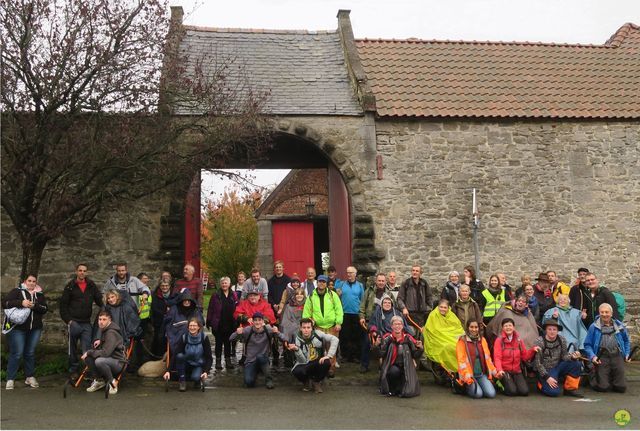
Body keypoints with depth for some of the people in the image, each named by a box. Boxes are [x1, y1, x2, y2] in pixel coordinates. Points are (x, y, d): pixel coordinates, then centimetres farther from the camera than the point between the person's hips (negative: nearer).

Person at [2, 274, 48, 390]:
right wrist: (21, 303, -20)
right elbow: (5, 303, -9)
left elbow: (45, 309, 3)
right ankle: (10, 379, 4)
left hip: (35, 329, 3)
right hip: (18, 328, -3)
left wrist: (34, 306, -16)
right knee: (16, 353, -6)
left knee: (30, 353, 9)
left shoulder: (40, 294, 12)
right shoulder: (17, 291, 2)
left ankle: (30, 377, 20)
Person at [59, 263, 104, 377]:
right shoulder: (70, 286, -1)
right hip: (73, 322, -1)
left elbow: (99, 300, 8)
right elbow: (63, 304, 0)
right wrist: (68, 320, -6)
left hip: (86, 323, 1)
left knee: (87, 349, -2)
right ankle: (73, 370, 20)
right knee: (73, 348, 9)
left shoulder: (91, 286, 5)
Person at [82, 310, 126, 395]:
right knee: (87, 356, -5)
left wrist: (89, 352, -18)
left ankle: (112, 382, -14)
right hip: (109, 359, 9)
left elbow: (105, 353, -27)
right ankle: (99, 380, 6)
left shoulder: (111, 333, -21)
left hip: (118, 362, -9)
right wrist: (100, 341, 10)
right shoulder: (104, 329, 9)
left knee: (99, 361, -36)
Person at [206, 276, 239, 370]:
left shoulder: (234, 295, 4)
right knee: (219, 342, 7)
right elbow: (210, 309, -3)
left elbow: (237, 309, 3)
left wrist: (236, 323, -2)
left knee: (228, 342, 11)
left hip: (230, 324, 2)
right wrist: (209, 322, -8)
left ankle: (228, 360, 19)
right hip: (218, 324, -2)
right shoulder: (216, 296, -1)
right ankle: (218, 361, 14)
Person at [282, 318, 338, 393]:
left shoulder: (317, 334, -13)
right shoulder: (297, 340, -15)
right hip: (305, 365, -1)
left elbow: (334, 339, -16)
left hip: (319, 362, 1)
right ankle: (307, 381, 6)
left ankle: (316, 381, -1)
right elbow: (303, 361, -19)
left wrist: (329, 355, -25)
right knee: (296, 372, -32)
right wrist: (296, 349, -36)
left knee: (327, 363, -32)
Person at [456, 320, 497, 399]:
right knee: (478, 394, -23)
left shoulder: (482, 340, 10)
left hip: (482, 374, 4)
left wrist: (494, 371, 7)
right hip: (470, 375, -4)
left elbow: (487, 357, 16)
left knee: (491, 394, -15)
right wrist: (467, 376, -20)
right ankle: (467, 387, 8)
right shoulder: (462, 341, -5)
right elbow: (461, 360, -10)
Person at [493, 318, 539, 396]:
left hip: (517, 371, 4)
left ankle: (513, 383, 15)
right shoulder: (499, 340, -6)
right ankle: (501, 384, 9)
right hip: (504, 371, -4)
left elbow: (525, 356, 7)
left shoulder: (519, 340, 8)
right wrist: (499, 370, -32)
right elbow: (497, 358, -15)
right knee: (512, 391, -23)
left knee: (524, 392, -15)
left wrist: (533, 350, -11)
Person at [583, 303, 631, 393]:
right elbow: (587, 345, 2)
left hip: (617, 356, 3)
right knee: (603, 387, -8)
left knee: (621, 387, -2)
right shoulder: (594, 327, 1)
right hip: (602, 357, -3)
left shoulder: (620, 326, 10)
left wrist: (627, 354, 10)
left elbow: (626, 341, 23)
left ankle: (611, 378, 31)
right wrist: (592, 356, -12)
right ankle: (593, 376, 25)